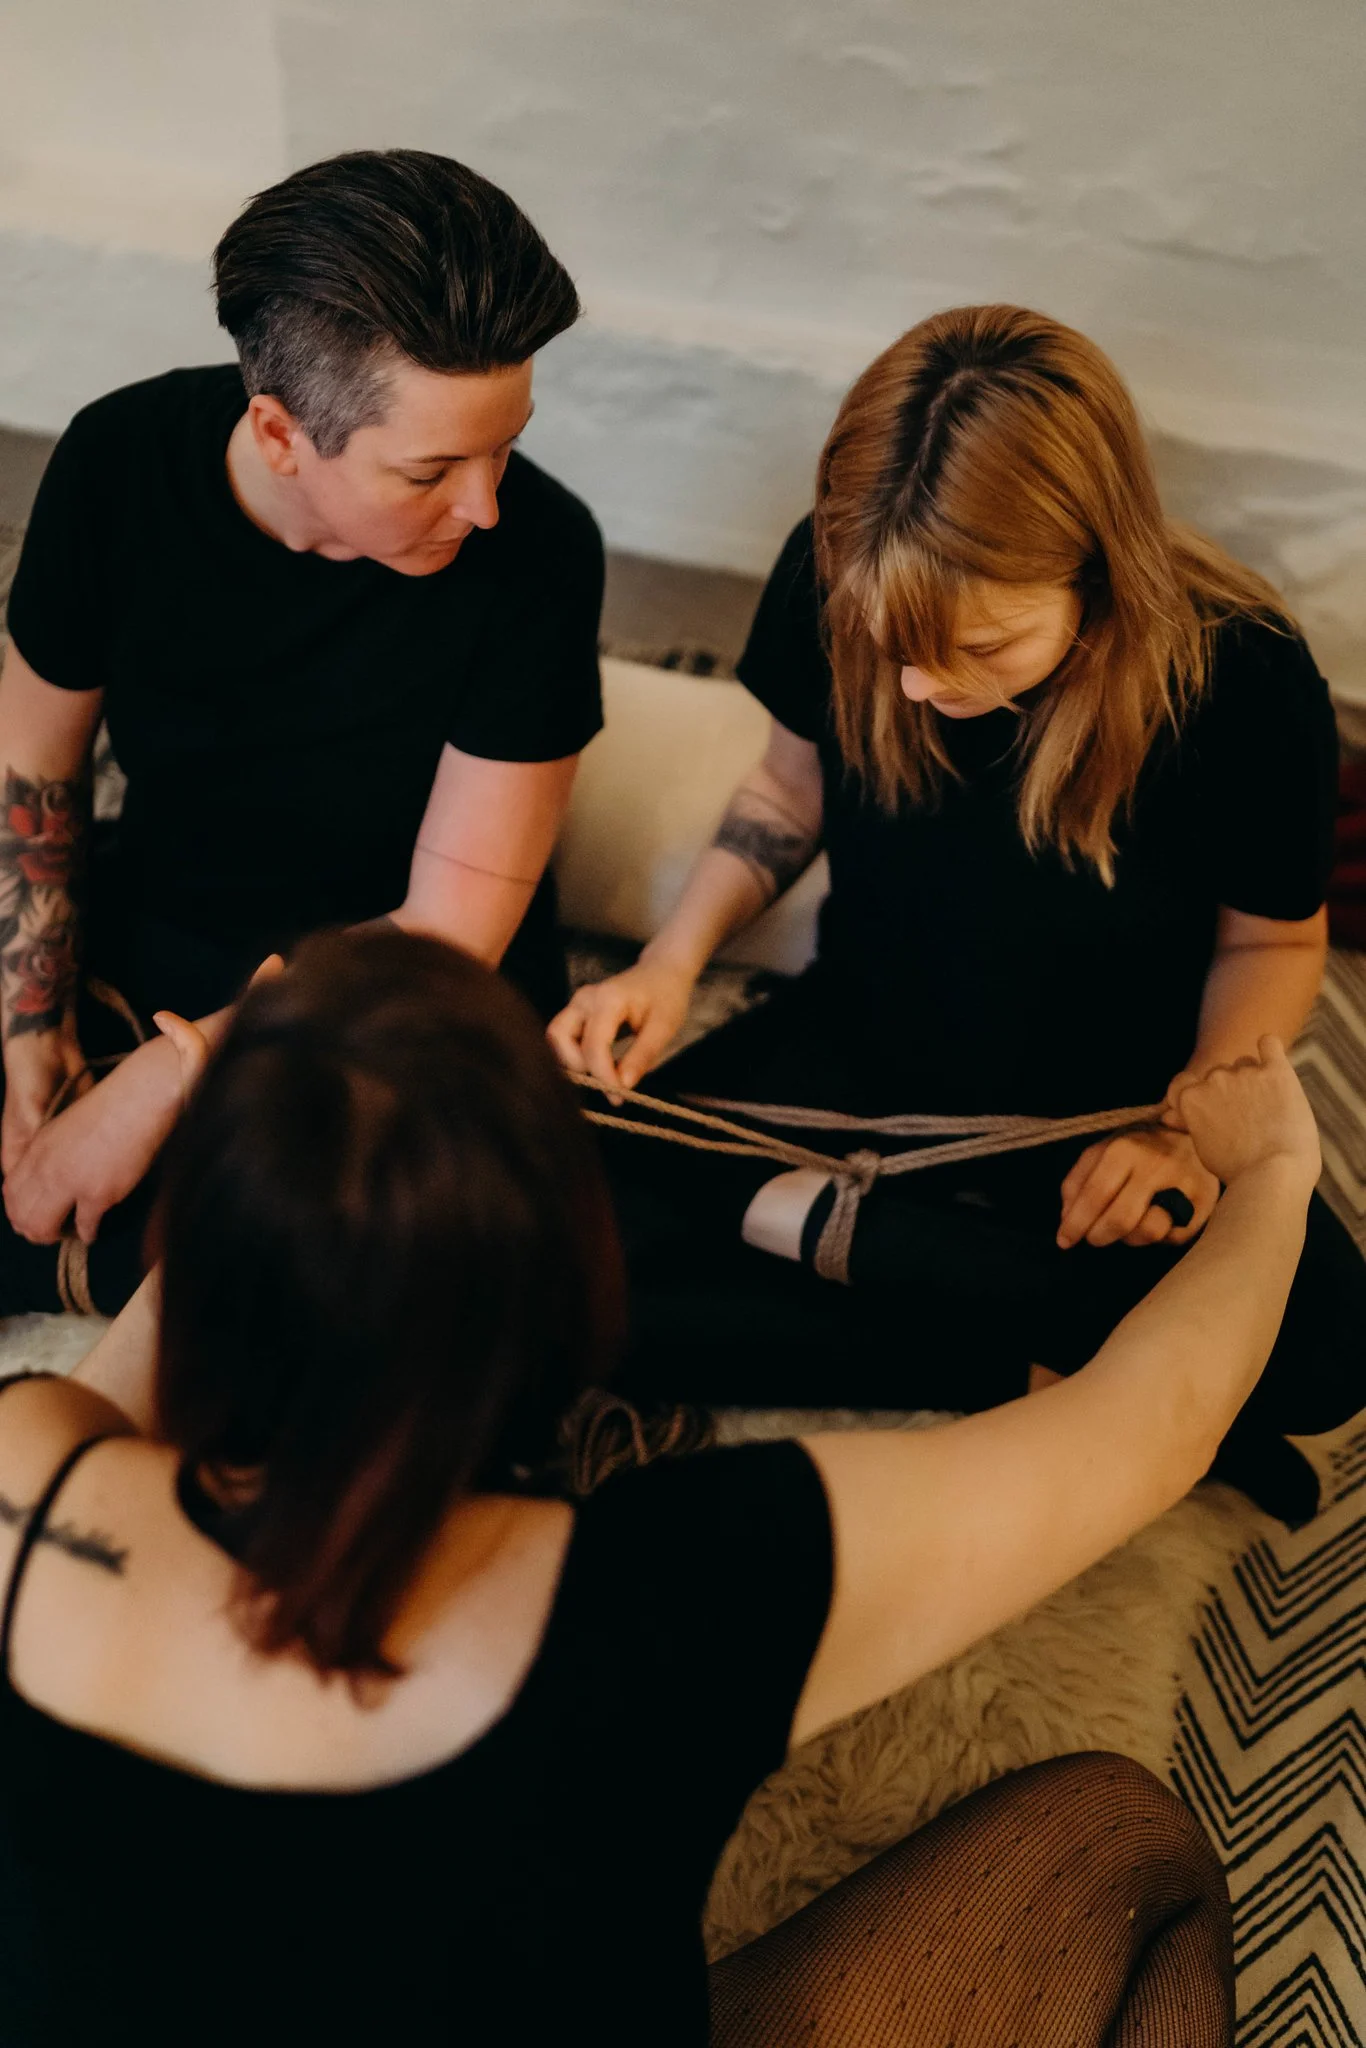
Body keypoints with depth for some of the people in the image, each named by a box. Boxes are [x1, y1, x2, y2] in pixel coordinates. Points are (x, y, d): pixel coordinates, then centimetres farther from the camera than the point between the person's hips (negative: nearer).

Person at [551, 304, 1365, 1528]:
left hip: (1097, 1131, -2)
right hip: (857, 1054, 2)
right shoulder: (827, 583, -19)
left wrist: (1194, 1119, -24)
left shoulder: (1243, 681, -24)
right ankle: (1039, 1374, -14)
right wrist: (673, 961, -13)